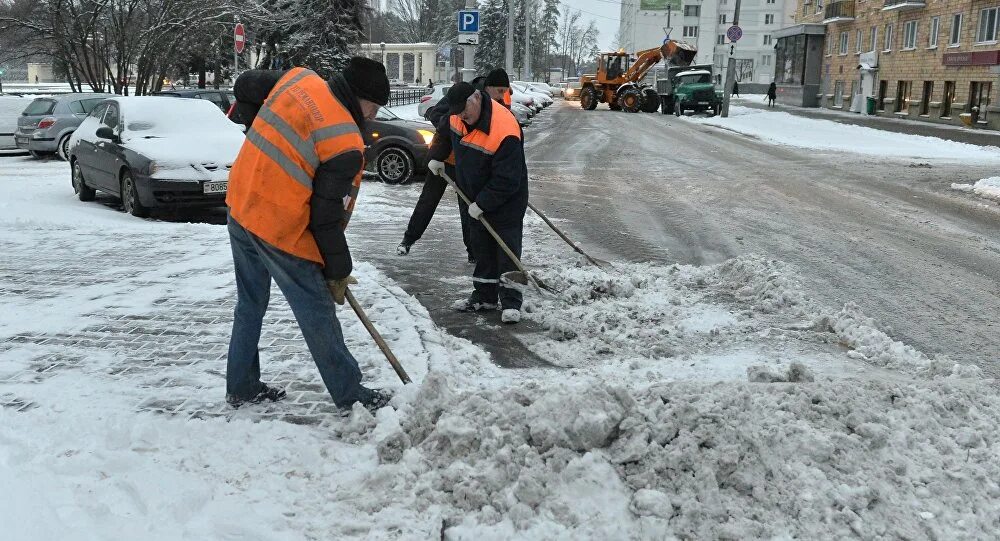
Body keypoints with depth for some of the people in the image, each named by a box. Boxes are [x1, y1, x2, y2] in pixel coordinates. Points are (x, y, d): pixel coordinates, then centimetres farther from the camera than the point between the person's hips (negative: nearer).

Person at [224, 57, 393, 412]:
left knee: (250, 304, 21)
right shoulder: (346, 145, -18)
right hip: (282, 230, -7)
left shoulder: (297, 79, 0)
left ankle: (241, 386, 32)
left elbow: (245, 85, 14)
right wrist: (338, 272, -4)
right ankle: (350, 395, 17)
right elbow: (327, 217, -15)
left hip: (240, 208, 8)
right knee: (318, 315, 5)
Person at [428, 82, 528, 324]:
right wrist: (436, 157, 15)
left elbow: (507, 180, -30)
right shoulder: (457, 117, -9)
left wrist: (482, 204, -23)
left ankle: (511, 303, 1)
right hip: (476, 198, 8)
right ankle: (485, 296, 22)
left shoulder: (504, 131, -34)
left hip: (506, 201, -7)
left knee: (507, 251, -5)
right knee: (482, 249, 13)